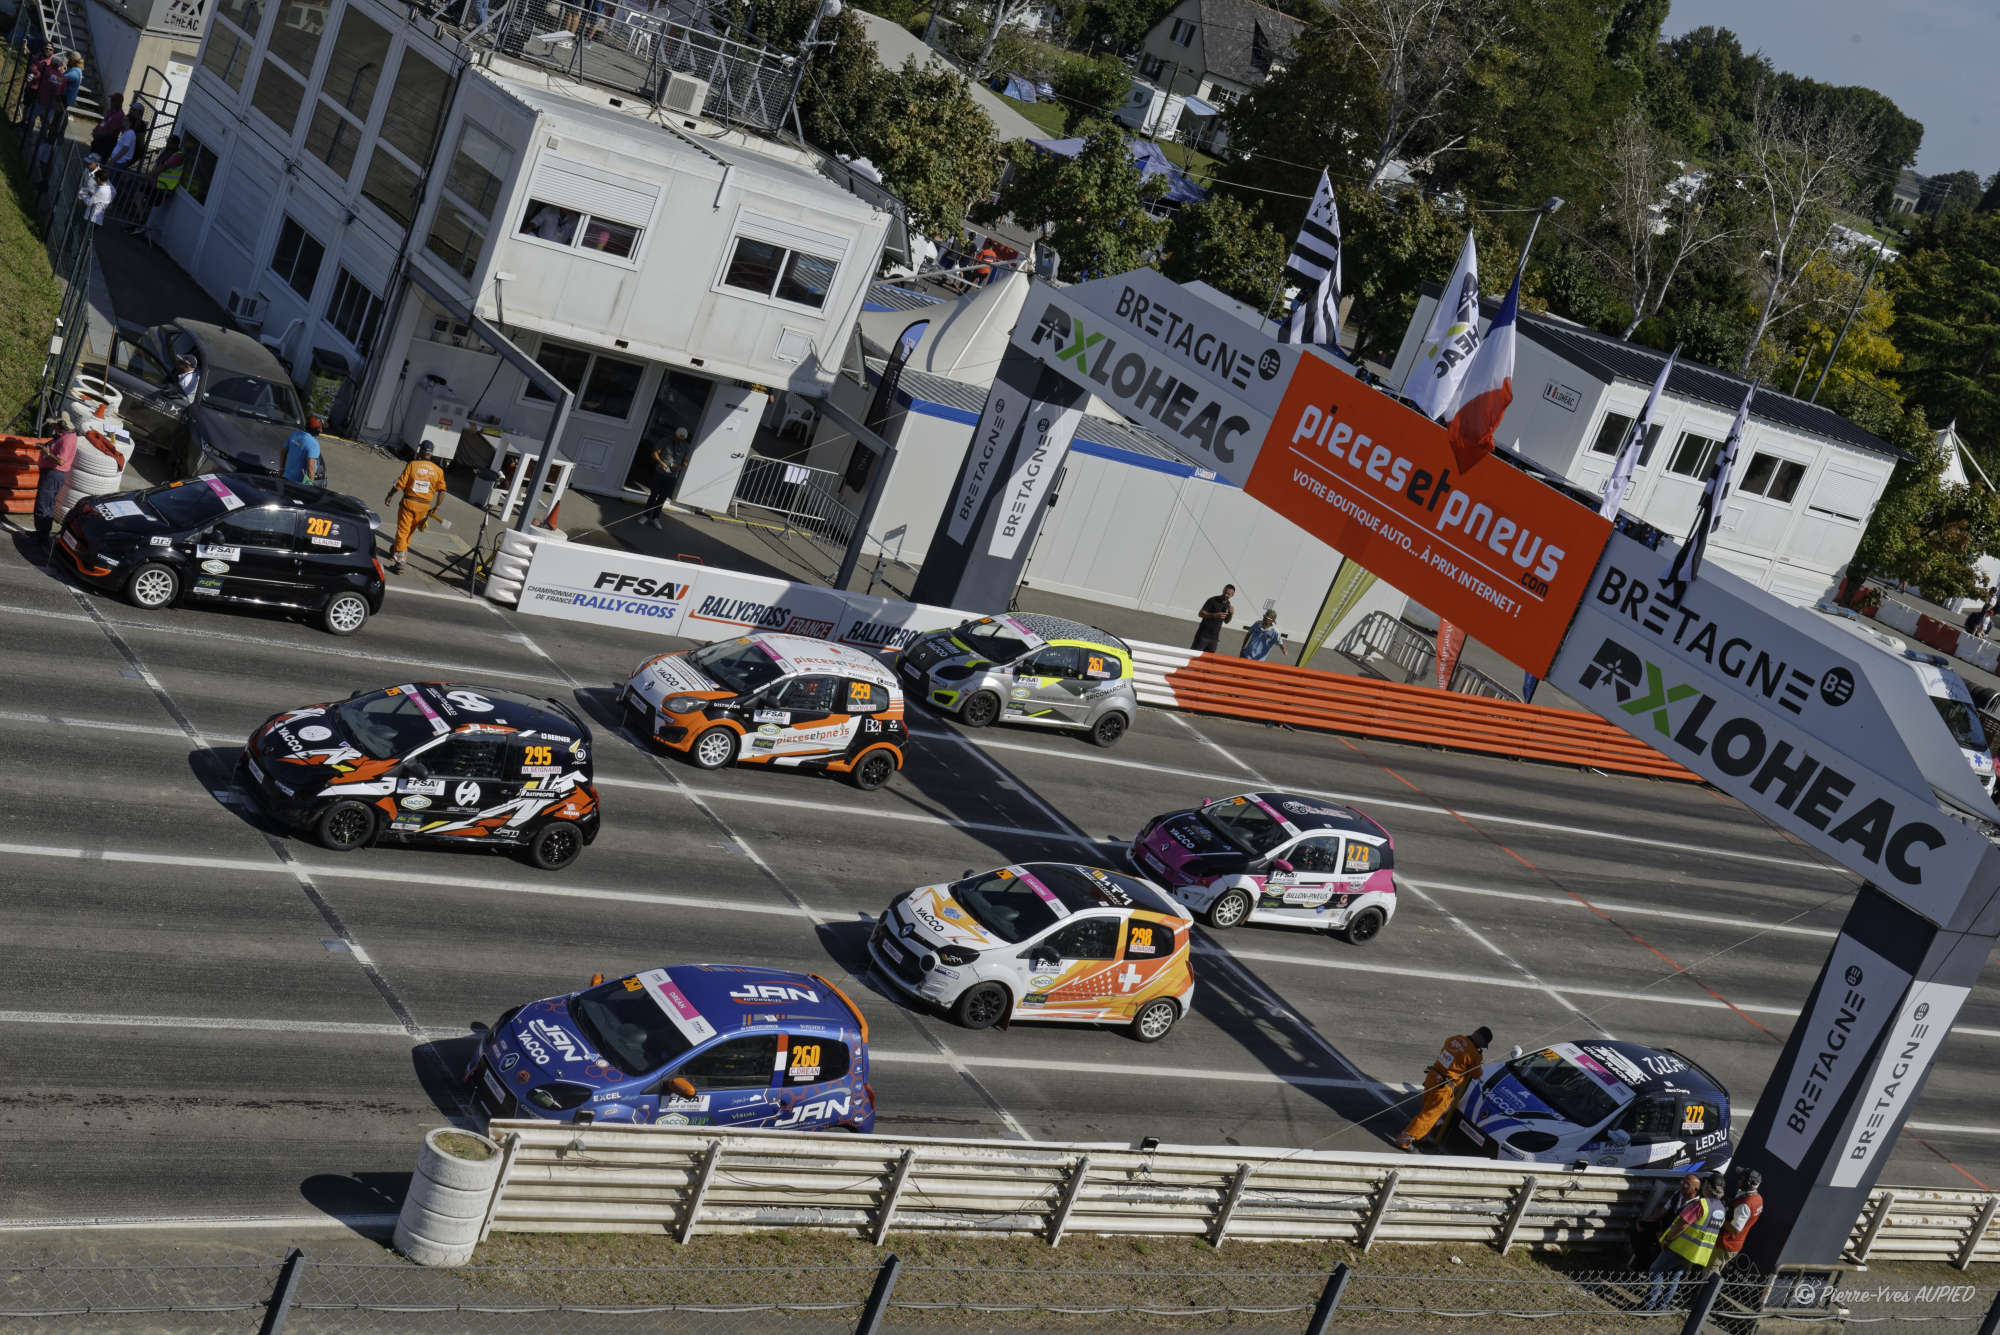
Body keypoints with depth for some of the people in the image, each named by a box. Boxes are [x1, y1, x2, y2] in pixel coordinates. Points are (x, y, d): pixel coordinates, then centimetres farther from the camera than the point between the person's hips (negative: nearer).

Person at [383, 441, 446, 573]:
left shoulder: (412, 464, -9)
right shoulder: (438, 470, 0)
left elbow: (400, 484, -10)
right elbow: (442, 491, -1)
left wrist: (389, 495, 5)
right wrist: (436, 507, 11)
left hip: (409, 502, -3)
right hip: (424, 506, 3)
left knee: (402, 531, 0)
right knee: (410, 531, 20)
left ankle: (399, 562, -10)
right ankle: (395, 552, 39)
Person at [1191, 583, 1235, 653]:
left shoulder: (1228, 604, 9)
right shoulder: (1213, 601, -10)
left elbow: (1226, 621, 19)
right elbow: (1200, 614, -14)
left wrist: (1231, 614, -3)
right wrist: (1215, 615, -27)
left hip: (1214, 637, 5)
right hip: (1203, 635, -5)